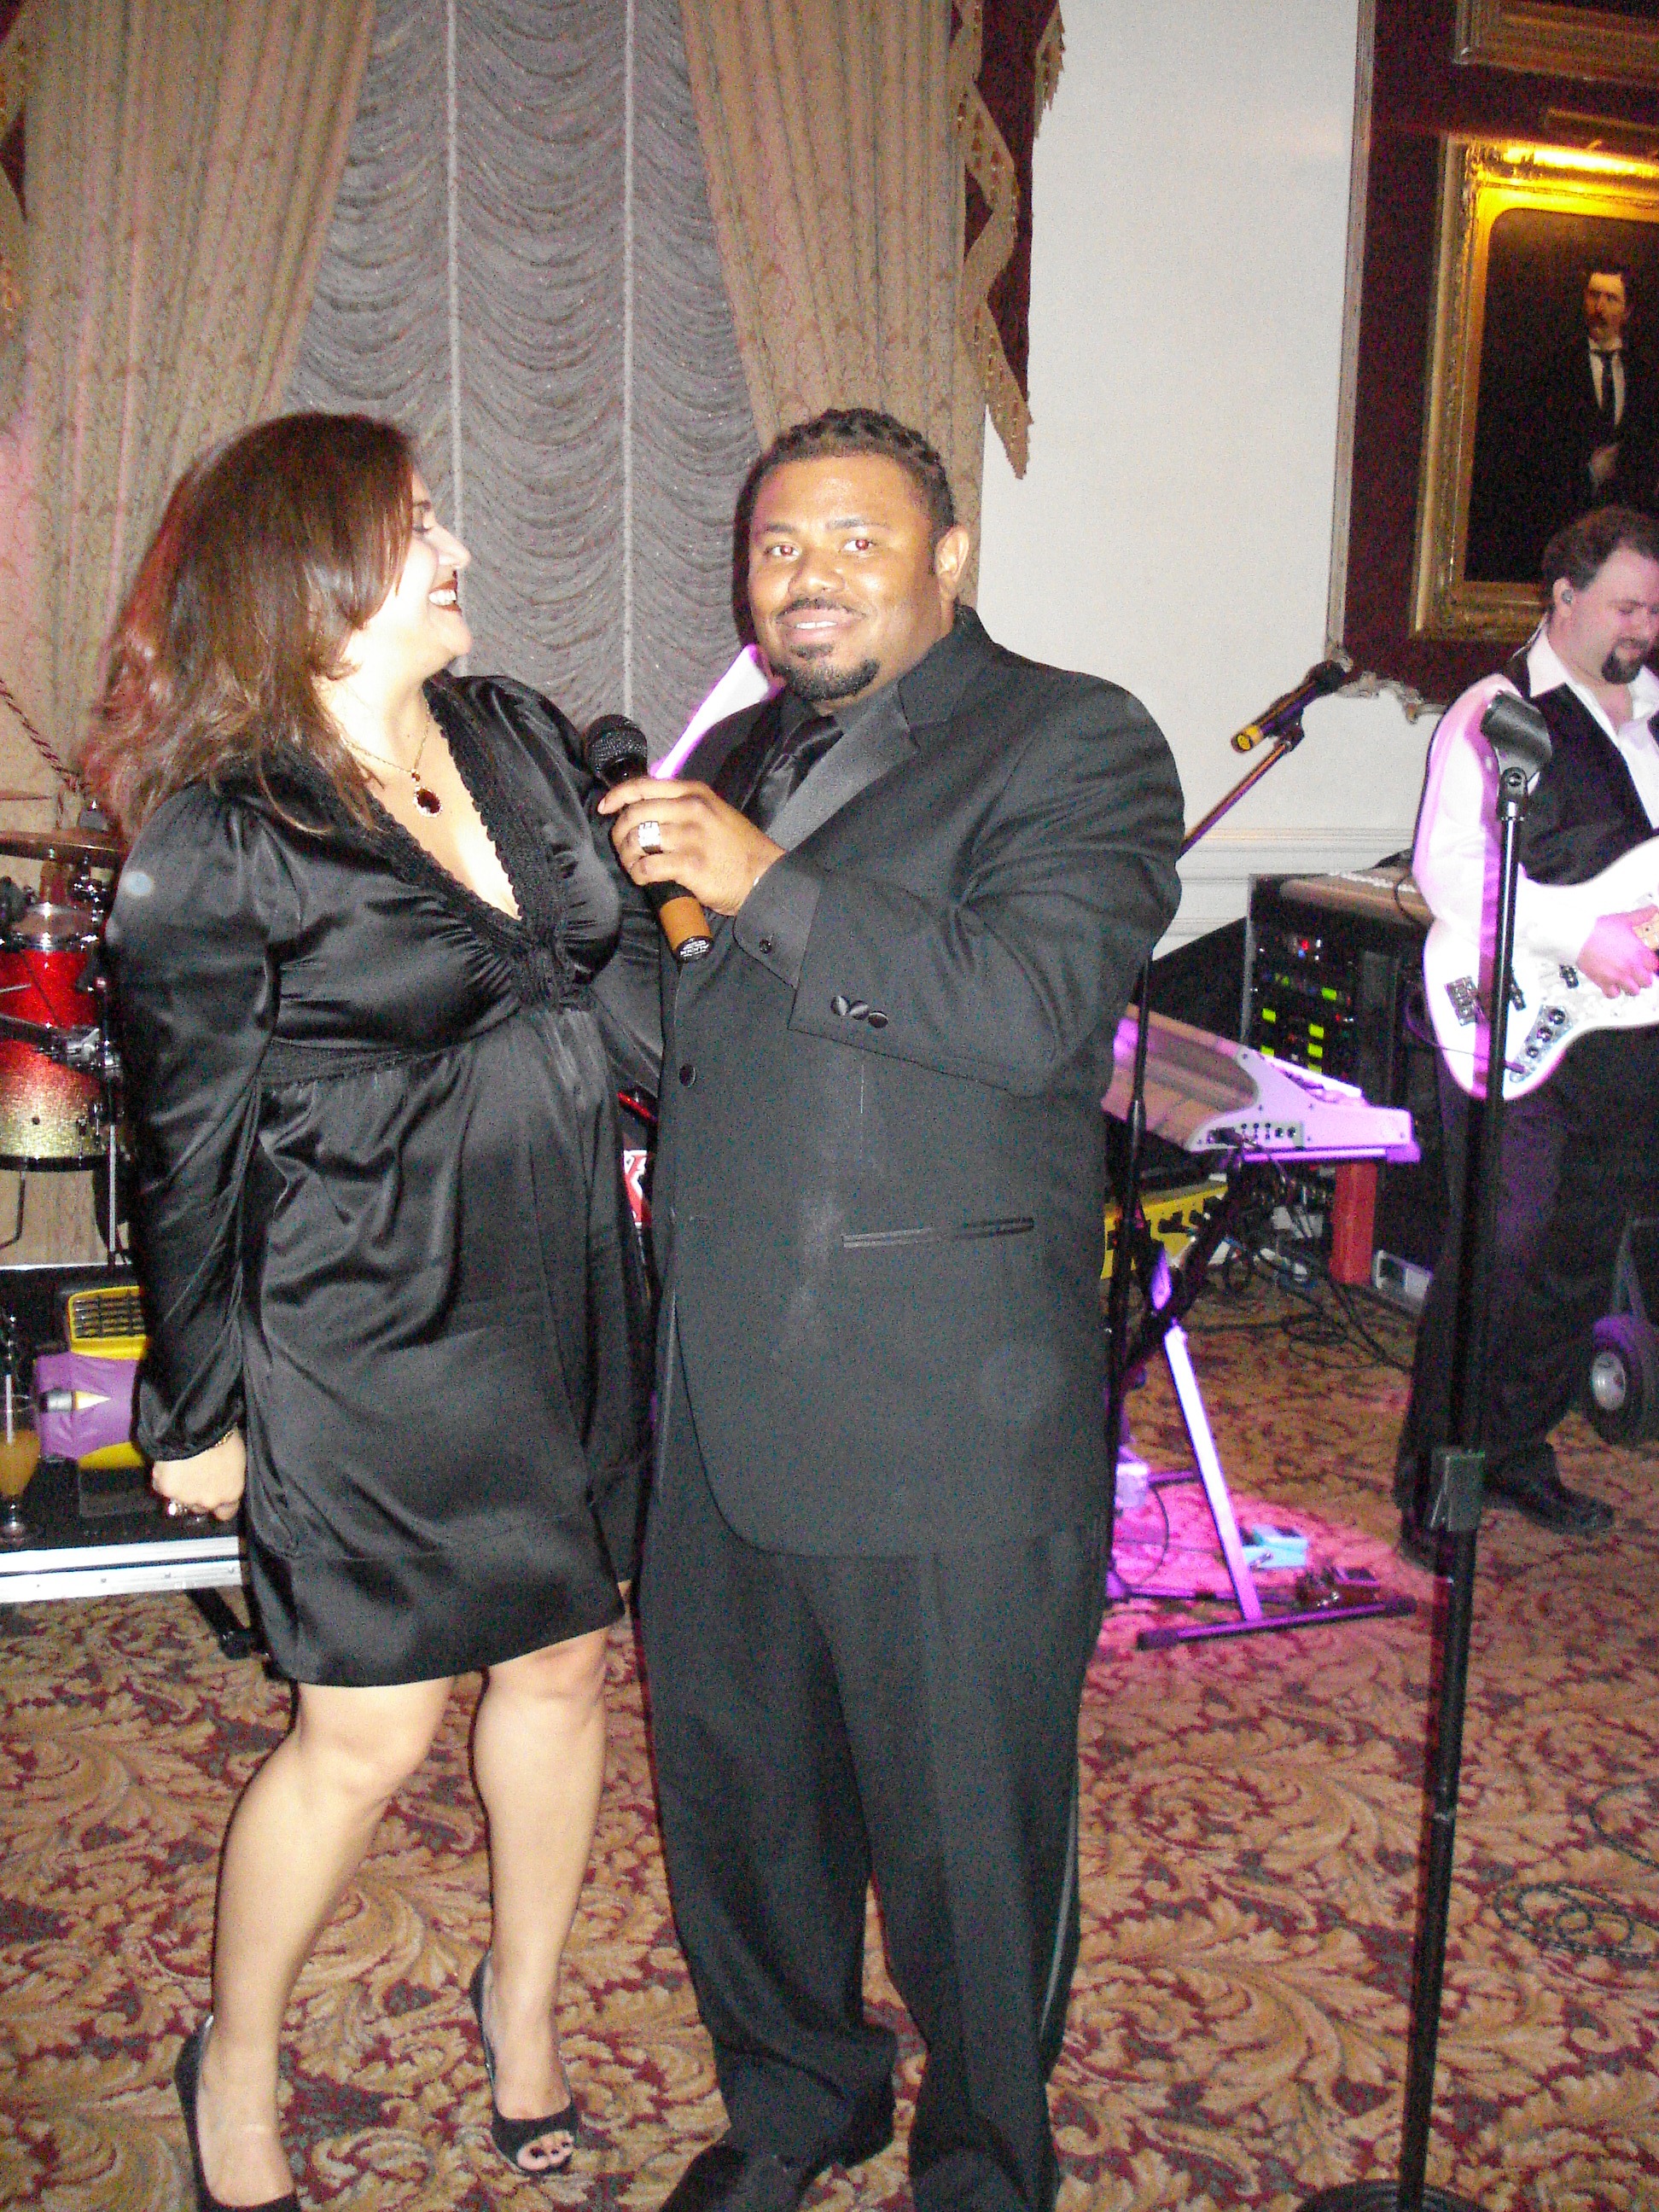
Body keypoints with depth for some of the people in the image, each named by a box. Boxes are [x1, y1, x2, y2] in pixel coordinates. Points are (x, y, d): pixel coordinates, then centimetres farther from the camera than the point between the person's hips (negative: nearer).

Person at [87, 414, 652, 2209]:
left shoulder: (522, 736, 5)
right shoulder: (214, 844, -13)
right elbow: (189, 1150, -8)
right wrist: (197, 1408, -4)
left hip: (565, 1303, 6)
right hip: (369, 1338, -6)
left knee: (561, 1663, 17)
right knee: (367, 1734, 5)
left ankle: (523, 2001, 43)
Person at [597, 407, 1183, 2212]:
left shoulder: (1072, 742, -4)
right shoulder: (733, 760, 18)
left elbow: (1033, 1008, -21)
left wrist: (766, 884, -21)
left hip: (947, 1429, -6)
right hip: (717, 1405, 7)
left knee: (966, 1839, 8)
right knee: (734, 1798, 19)